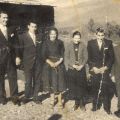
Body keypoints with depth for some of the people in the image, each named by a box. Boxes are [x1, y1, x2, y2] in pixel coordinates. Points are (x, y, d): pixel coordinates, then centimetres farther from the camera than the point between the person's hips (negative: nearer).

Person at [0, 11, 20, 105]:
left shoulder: (12, 30, 8)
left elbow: (16, 44, 7)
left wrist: (17, 56, 1)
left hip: (11, 58, 2)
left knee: (13, 78, 4)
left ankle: (15, 97, 12)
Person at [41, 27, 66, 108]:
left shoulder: (60, 43, 1)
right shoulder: (46, 43, 0)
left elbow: (62, 55, 1)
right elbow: (44, 55, -2)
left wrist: (58, 62, -14)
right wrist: (50, 62, -14)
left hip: (59, 65, 0)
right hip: (49, 65, 0)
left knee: (59, 82, 1)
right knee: (51, 82, 5)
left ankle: (60, 101, 10)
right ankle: (52, 99, 19)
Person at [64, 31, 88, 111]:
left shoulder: (83, 46, 0)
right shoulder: (69, 46, 1)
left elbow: (85, 57, 2)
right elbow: (66, 57, -1)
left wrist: (81, 65, -11)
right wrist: (73, 65, -11)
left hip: (81, 69, 0)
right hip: (71, 69, 1)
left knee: (81, 86, -1)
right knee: (73, 87, 3)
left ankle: (81, 103, 14)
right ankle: (77, 102, 19)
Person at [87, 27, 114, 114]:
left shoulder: (109, 43, 2)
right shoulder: (91, 43, 3)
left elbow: (112, 57, 2)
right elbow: (89, 57, 3)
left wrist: (105, 68, -7)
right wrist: (93, 67, -7)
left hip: (105, 70, 0)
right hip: (94, 70, 1)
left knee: (106, 89, -1)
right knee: (95, 88, 5)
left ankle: (107, 107, 12)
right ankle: (95, 105, 19)